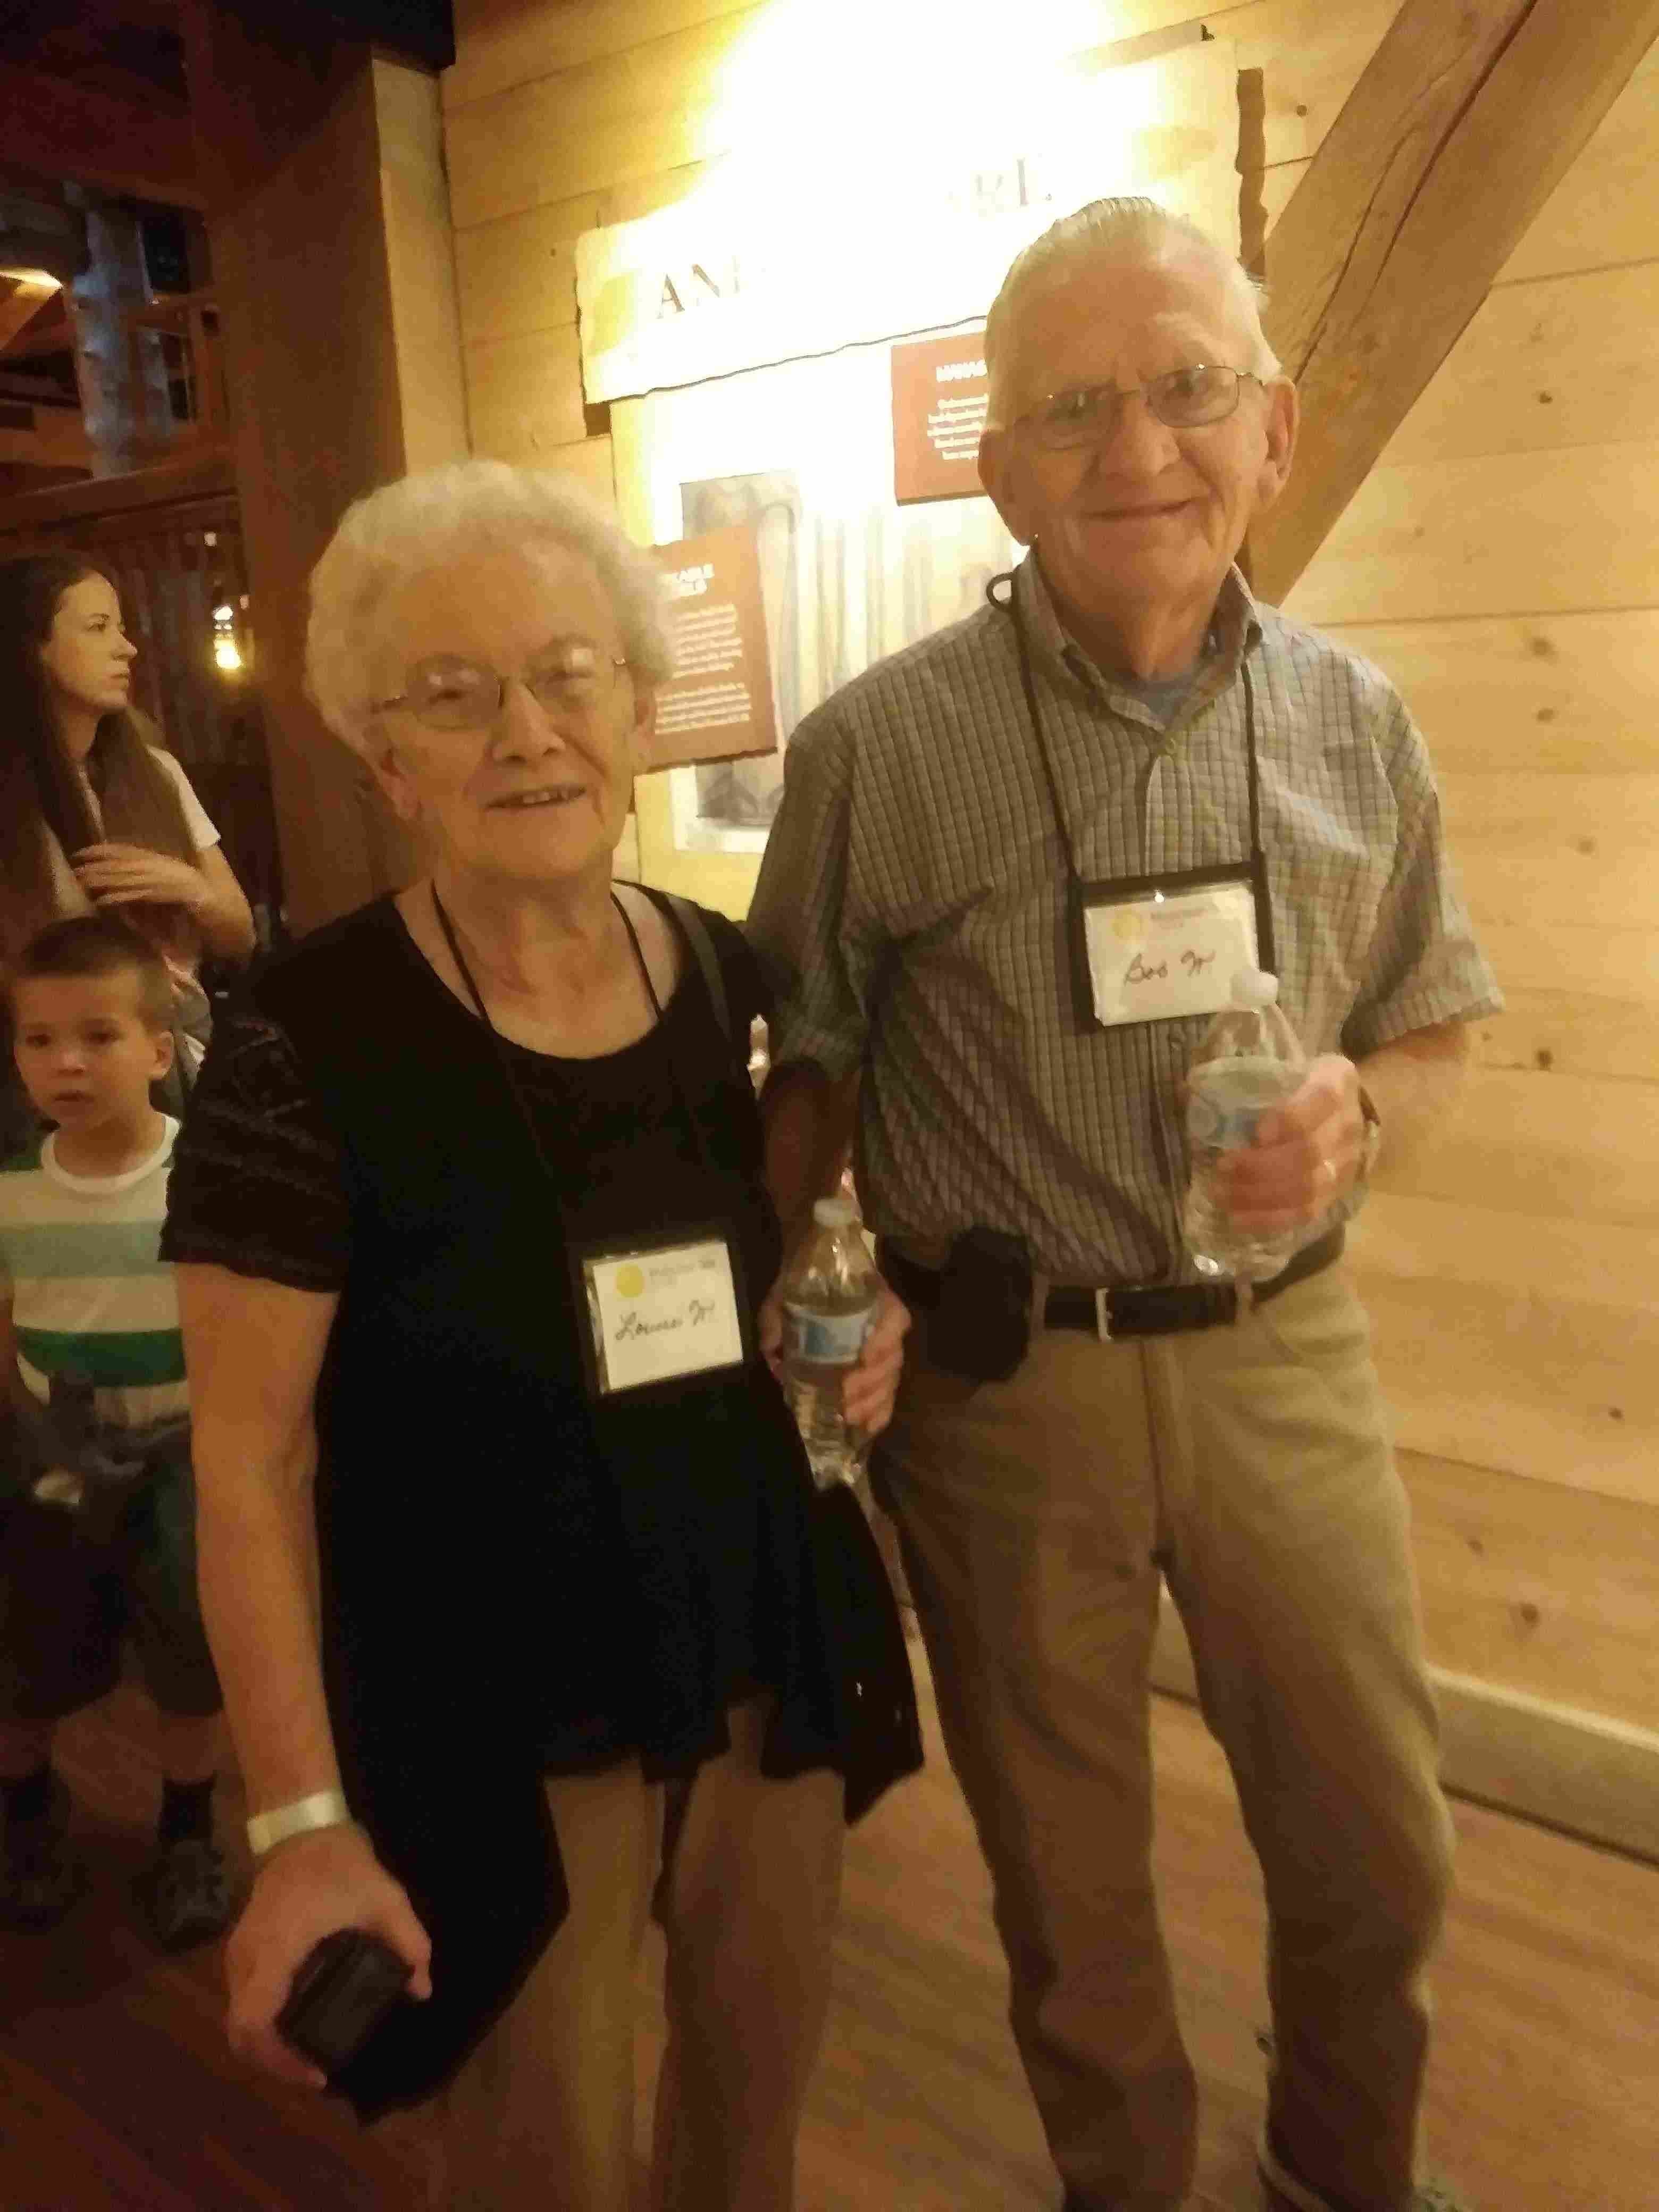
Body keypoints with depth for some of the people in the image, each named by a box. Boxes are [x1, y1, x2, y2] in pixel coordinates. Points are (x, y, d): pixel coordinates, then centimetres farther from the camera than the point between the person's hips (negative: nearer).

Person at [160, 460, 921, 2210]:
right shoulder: (304, 1045, -18)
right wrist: (300, 1819, -14)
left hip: (774, 1673, 5)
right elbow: (250, 1461, -14)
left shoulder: (743, 983, -4)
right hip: (489, 1730, -4)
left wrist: (865, 1334, -6)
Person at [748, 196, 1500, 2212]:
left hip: (1281, 1353, 3)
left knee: (1379, 1846, 19)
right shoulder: (875, 746, -11)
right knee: (1068, 1876, 18)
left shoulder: (1355, 724, -1)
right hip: (1001, 1374, -2)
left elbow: (1431, 1031, 9)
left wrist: (1357, 1113, -13)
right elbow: (808, 1068, -2)